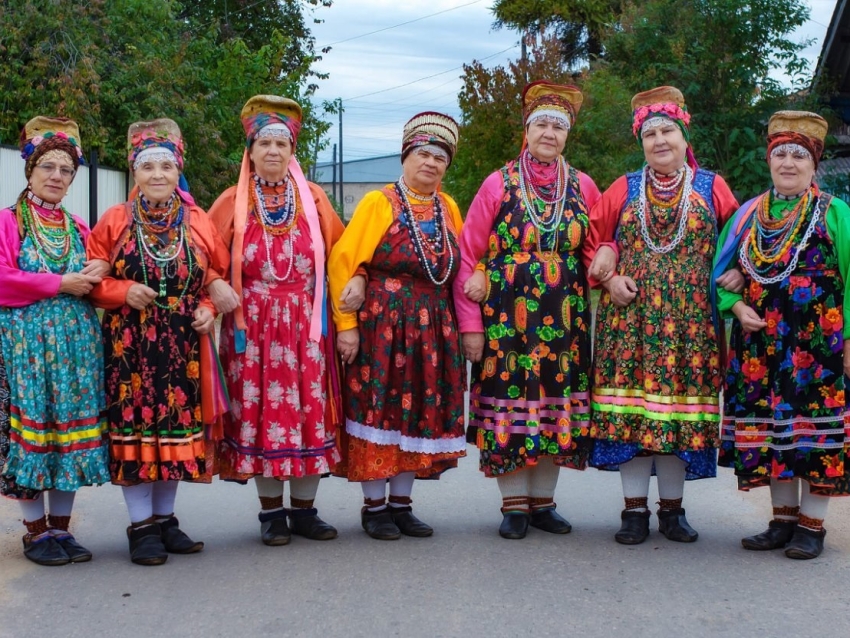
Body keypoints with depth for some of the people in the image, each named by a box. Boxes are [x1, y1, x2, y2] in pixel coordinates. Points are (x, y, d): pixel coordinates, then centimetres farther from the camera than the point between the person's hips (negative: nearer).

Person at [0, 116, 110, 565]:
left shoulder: (78, 229, 17)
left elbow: (98, 274, 19)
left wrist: (94, 276, -4)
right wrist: (61, 283, -12)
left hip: (76, 341, 4)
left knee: (71, 430, 3)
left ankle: (61, 527, 13)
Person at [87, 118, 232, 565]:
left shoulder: (199, 223, 5)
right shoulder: (114, 221, -1)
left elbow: (218, 276, 12)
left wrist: (208, 307, -5)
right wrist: (123, 291, -16)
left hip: (182, 344, 3)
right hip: (128, 342, -2)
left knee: (176, 424, 7)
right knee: (134, 424, -2)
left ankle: (165, 517, 21)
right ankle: (141, 524, 10)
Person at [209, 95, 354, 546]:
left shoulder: (313, 198, 8)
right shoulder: (233, 202, 5)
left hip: (305, 324, 1)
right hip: (253, 326, -1)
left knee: (309, 410, 2)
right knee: (259, 410, 0)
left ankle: (304, 509, 14)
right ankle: (271, 512, 11)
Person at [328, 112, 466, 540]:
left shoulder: (448, 208, 12)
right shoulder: (378, 203, -4)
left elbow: (462, 261, 22)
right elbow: (342, 262, -10)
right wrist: (346, 324, -17)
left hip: (434, 327, 5)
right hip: (380, 325, -5)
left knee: (422, 412, 8)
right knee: (377, 408, -1)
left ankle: (400, 502, 20)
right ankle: (373, 506, 11)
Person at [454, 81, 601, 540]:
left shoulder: (582, 187, 7)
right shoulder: (499, 183, 0)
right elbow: (467, 255, -3)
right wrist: (470, 324, -9)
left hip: (565, 320, 3)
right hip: (506, 318, -2)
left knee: (557, 403, 6)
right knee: (509, 401, -1)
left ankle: (543, 502, 20)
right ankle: (514, 505, 12)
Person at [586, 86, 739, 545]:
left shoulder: (711, 187, 9)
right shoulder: (625, 188, 10)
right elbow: (595, 238, 10)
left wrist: (738, 273, -7)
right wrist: (609, 277, -5)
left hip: (690, 318, 0)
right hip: (630, 314, 0)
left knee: (680, 406, 2)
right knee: (631, 405, -2)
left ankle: (672, 509, 16)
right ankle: (635, 510, 8)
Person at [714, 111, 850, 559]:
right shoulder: (748, 214, 11)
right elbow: (723, 270, 13)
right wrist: (737, 305, -6)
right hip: (761, 346, 4)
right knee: (770, 430, 7)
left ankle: (812, 524, 10)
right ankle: (783, 518, 20)